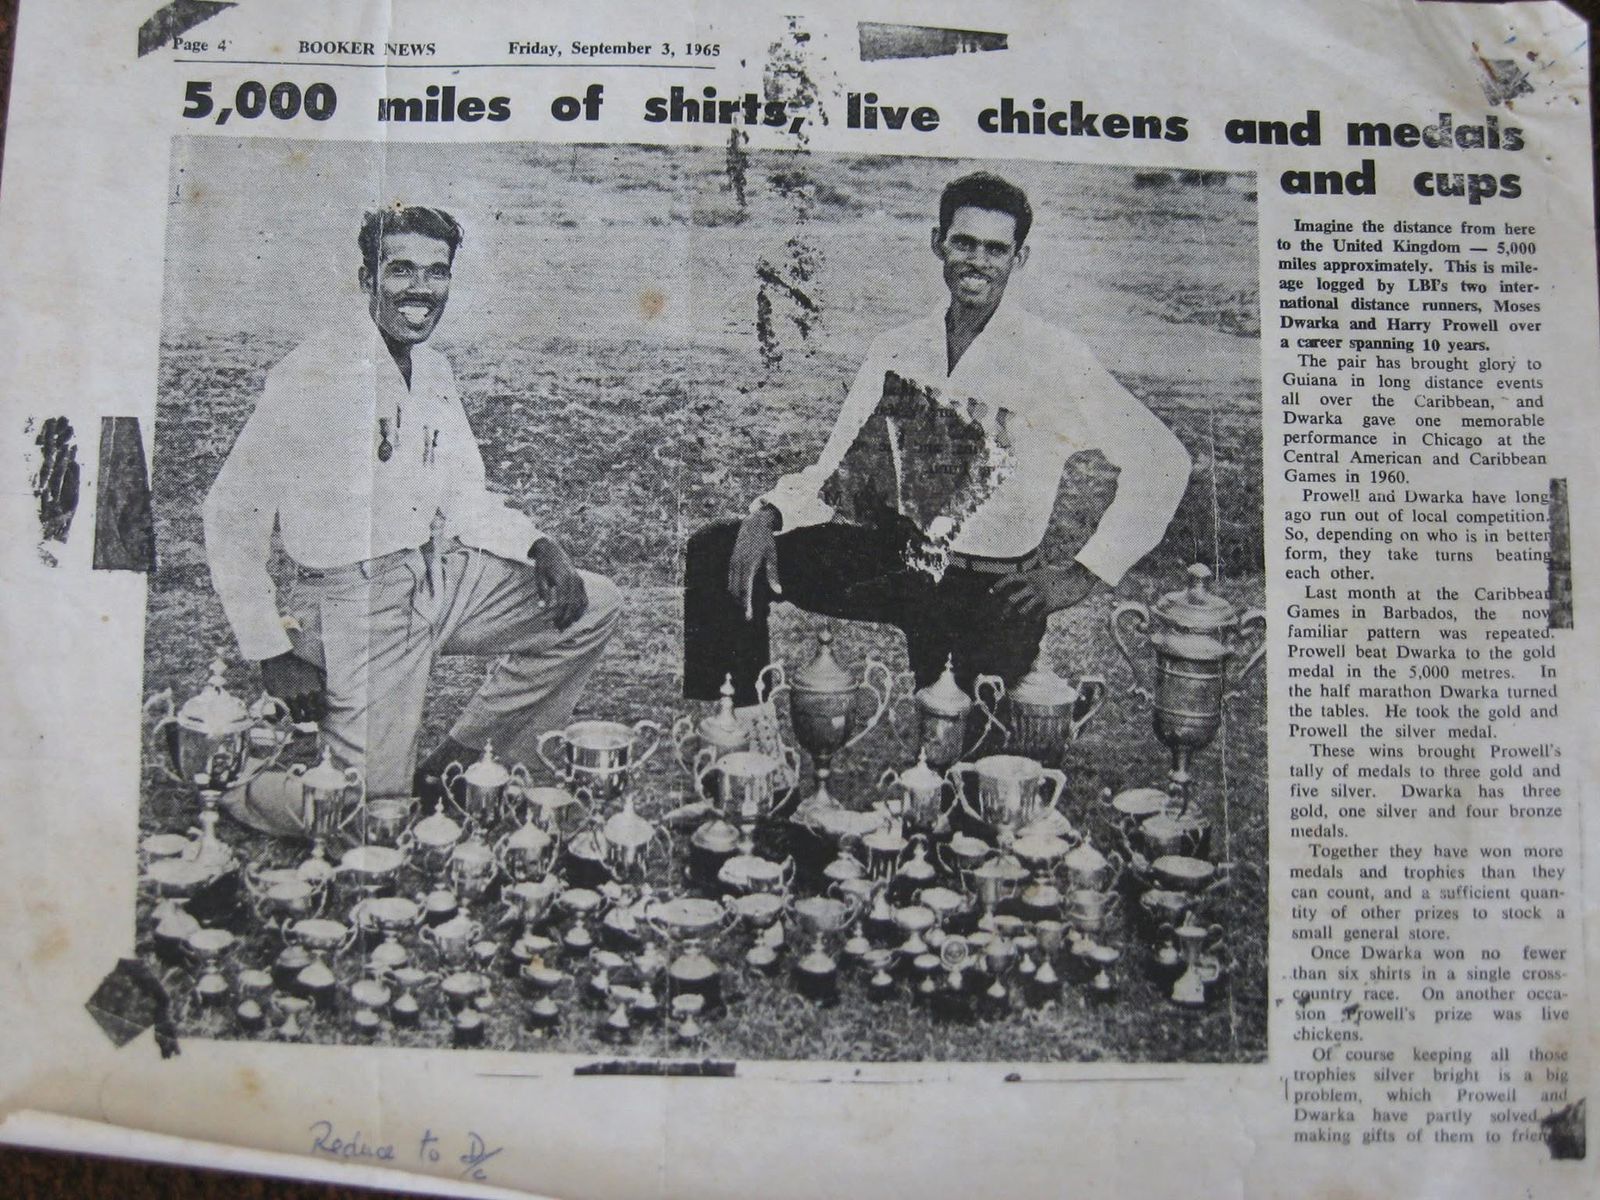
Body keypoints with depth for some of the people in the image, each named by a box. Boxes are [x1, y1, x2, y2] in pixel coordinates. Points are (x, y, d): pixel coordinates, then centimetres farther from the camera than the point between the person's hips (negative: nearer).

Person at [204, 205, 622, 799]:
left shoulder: (434, 371, 10)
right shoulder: (314, 372, -14)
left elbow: (465, 498, 15)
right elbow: (231, 516, -12)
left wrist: (539, 547, -4)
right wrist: (273, 653, -15)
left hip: (443, 577, 8)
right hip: (355, 602, -7)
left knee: (593, 605, 4)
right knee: (373, 807, -10)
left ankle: (455, 767, 9)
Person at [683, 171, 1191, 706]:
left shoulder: (1052, 357, -7)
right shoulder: (897, 350, 8)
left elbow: (1163, 461, -6)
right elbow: (836, 471, 10)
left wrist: (1083, 574, -9)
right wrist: (768, 514, -10)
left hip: (992, 592, -4)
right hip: (897, 556, 4)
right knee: (717, 550, -5)